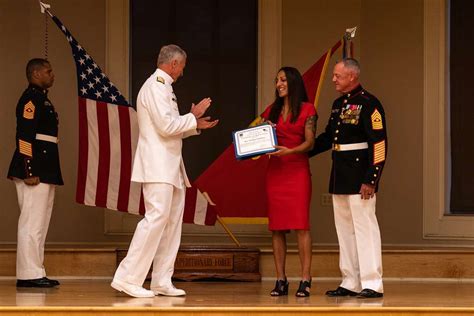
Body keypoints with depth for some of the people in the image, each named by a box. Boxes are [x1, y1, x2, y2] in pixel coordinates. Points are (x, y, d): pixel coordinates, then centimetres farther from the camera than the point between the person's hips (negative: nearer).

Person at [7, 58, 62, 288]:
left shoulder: (42, 98, 19)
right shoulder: (31, 98, -11)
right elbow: (24, 136, -19)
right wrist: (29, 171, -23)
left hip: (45, 171, 11)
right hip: (35, 169, -11)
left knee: (40, 223, 12)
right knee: (32, 223, -9)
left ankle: (35, 273, 17)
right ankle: (29, 275, -7)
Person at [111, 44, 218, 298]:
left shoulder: (163, 87, 22)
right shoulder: (155, 87, -11)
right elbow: (166, 126, -19)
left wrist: (197, 125, 18)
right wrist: (193, 116, -8)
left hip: (170, 167, 11)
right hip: (158, 165, -11)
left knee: (172, 221, 9)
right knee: (156, 217, -15)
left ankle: (162, 282, 11)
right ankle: (128, 279, -15)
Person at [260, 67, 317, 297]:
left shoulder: (307, 110, 1)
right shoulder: (272, 111, 14)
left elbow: (309, 142, -6)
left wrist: (290, 150, -21)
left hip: (298, 171, -4)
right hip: (275, 171, 4)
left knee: (301, 224, -9)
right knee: (277, 226, 2)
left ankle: (305, 280, -8)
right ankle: (280, 280, 6)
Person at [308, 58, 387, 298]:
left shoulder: (369, 104, -13)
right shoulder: (338, 104, 14)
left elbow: (379, 145, -17)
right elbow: (328, 137, 23)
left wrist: (370, 180, -20)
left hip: (359, 177, -9)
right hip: (339, 177, 9)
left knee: (364, 227, -7)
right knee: (344, 230, 11)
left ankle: (372, 285, -4)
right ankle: (350, 283, 17)